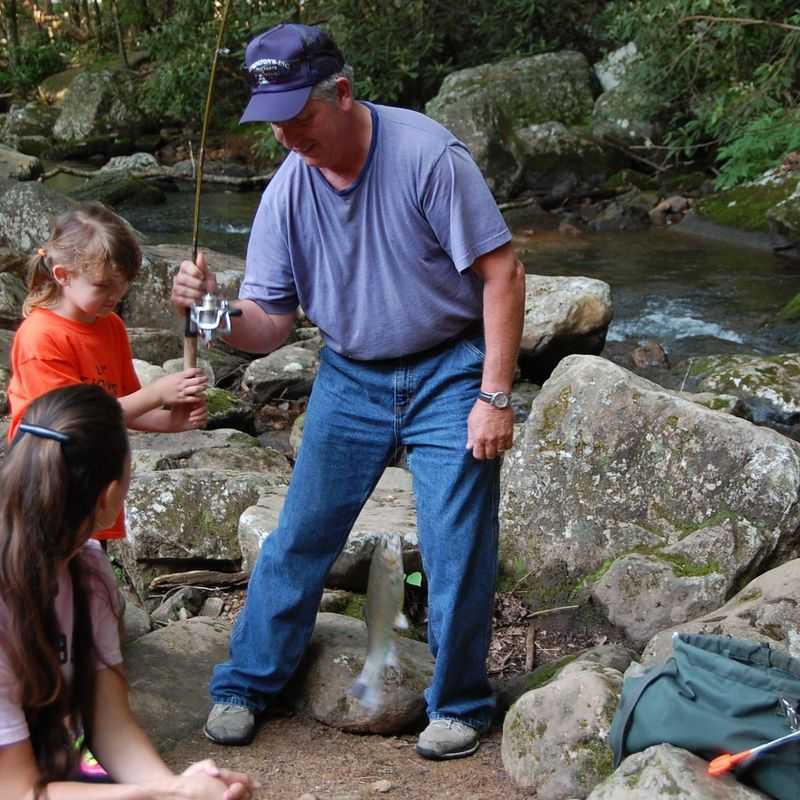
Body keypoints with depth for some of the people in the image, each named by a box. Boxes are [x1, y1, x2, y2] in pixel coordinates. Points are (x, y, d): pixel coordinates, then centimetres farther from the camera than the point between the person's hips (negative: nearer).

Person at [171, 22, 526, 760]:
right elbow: (269, 324, -4)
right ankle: (246, 684, 23)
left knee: (457, 548, -1)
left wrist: (495, 397, -20)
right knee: (301, 535, 7)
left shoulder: (426, 153, -22)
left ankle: (459, 704, 19)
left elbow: (502, 272, -18)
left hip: (447, 374, -4)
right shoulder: (287, 190, -7)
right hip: (350, 378, 4)